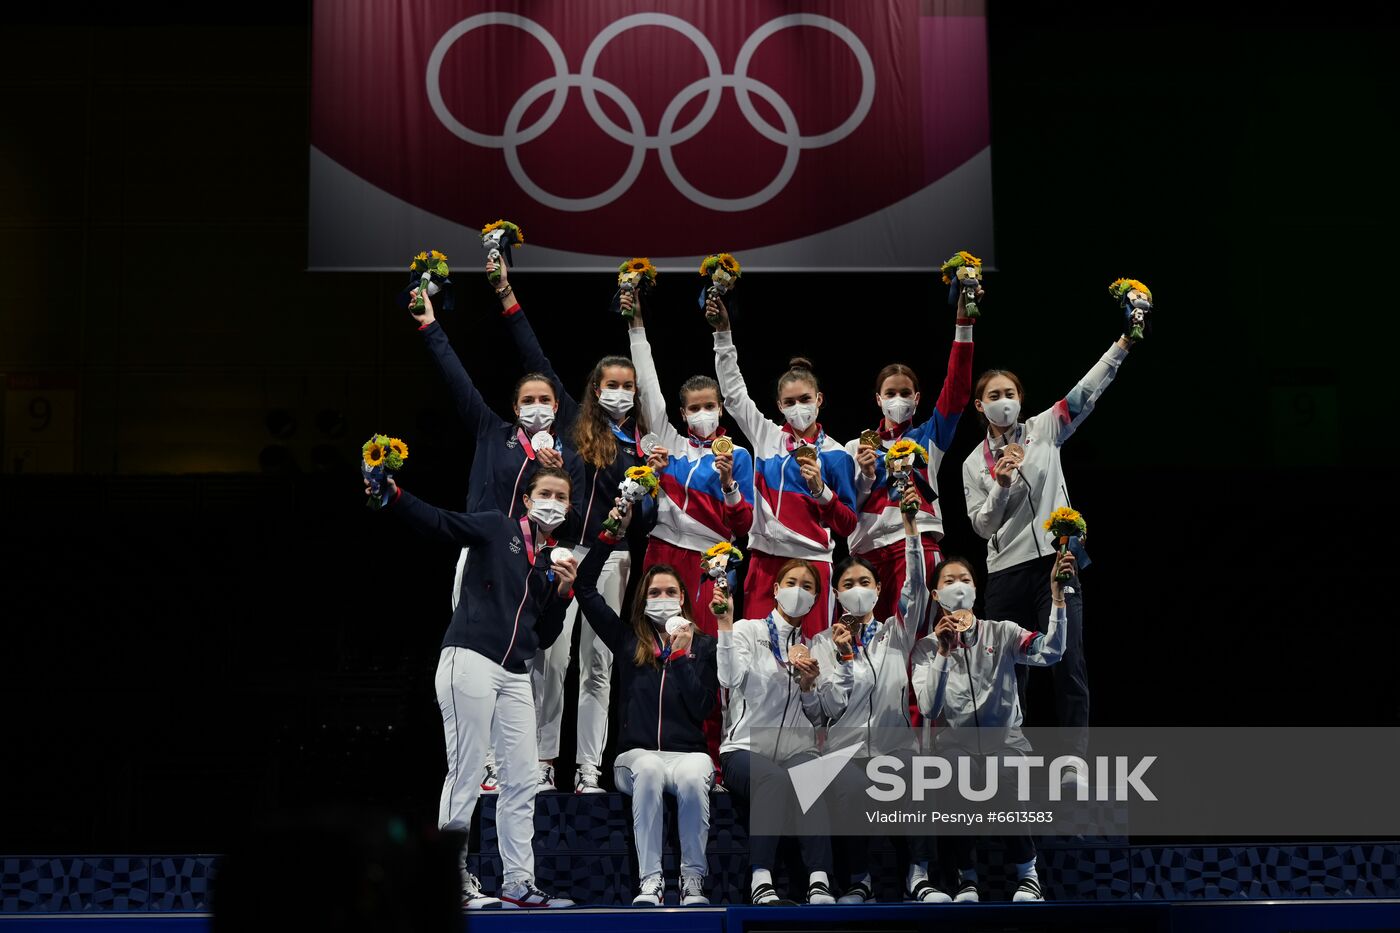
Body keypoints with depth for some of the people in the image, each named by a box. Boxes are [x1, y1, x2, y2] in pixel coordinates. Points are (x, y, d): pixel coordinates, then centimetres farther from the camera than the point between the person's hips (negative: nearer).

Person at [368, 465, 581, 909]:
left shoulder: (555, 562, 19)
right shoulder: (497, 529, 4)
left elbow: (544, 637, 17)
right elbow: (439, 523, -8)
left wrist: (563, 593, 2)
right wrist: (393, 498, -24)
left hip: (515, 676, 7)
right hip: (471, 660, -7)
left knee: (522, 779, 5)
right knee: (466, 774, -7)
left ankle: (518, 884, 11)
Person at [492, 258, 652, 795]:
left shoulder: (641, 444, 11)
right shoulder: (574, 424, 7)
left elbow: (646, 512, 9)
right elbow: (537, 363, 6)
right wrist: (508, 297, 4)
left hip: (610, 556, 2)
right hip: (561, 548, -2)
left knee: (598, 665, 3)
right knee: (552, 657, -7)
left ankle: (589, 771, 5)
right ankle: (543, 763, -1)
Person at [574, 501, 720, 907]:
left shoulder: (703, 644, 10)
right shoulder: (627, 639, 13)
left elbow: (702, 708, -2)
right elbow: (585, 588, 10)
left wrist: (683, 654, -7)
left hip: (689, 752, 0)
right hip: (636, 753, 0)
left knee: (692, 778, -36)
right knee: (648, 770, -36)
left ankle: (694, 881, -27)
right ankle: (649, 881, -36)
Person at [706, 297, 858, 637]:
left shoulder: (835, 455, 2)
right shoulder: (767, 437, 10)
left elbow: (848, 526, 1)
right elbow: (733, 391, 13)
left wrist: (821, 489, -15)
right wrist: (723, 333, 8)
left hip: (812, 561, -3)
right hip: (764, 560, 3)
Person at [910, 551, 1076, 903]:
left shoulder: (1001, 633, 5)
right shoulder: (926, 647, 5)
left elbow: (1049, 652, -15)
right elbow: (929, 709, -11)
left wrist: (1058, 595, -24)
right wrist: (943, 653, -21)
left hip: (1005, 739, 0)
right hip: (955, 742, 0)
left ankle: (1027, 873, -9)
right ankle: (966, 875, -9)